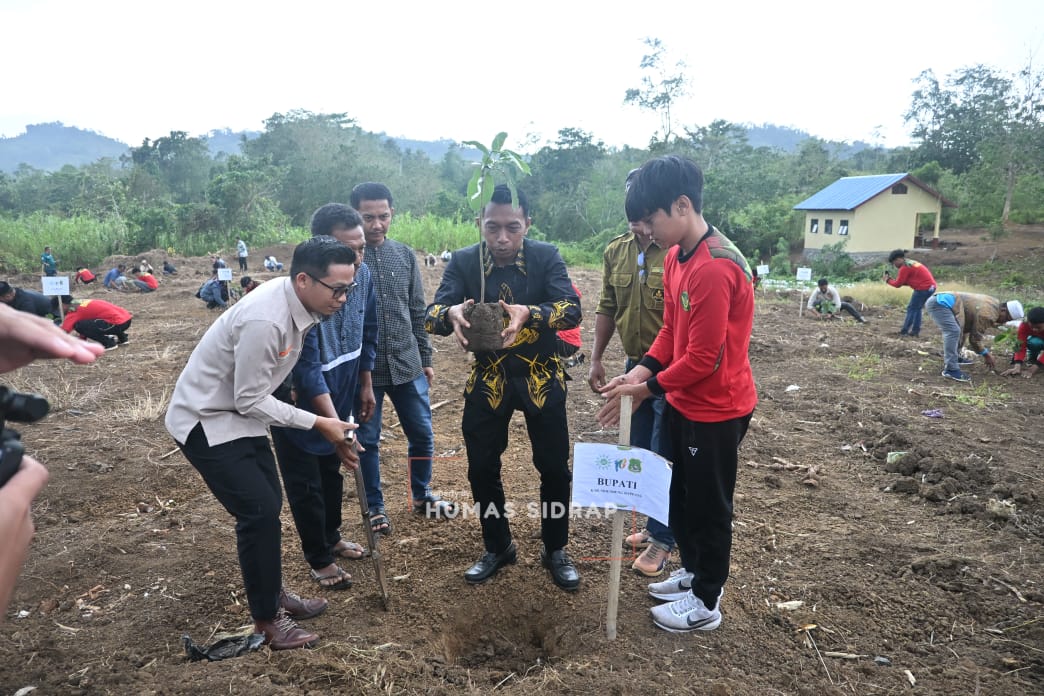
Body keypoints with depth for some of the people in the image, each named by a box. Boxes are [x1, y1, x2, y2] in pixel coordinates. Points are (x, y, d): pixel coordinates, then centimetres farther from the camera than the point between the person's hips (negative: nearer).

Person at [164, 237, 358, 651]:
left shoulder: (298, 303, -7)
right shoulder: (265, 321, -33)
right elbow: (250, 400, -25)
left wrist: (330, 417, 6)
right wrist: (316, 423, -19)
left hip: (239, 414, 8)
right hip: (205, 421, -8)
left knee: (268, 505, 14)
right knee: (259, 512, -8)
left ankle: (272, 591, 34)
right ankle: (267, 618, 10)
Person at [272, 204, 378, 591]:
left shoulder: (363, 276, -12)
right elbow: (307, 370, -32)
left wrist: (365, 385, 10)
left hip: (339, 397, 6)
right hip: (297, 405, -6)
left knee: (333, 472, 23)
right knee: (305, 485, 9)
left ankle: (331, 538, 44)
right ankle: (319, 558, 29)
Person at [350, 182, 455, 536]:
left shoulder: (405, 255, 4)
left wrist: (425, 358, 11)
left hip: (406, 364, 4)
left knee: (422, 435, 13)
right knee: (366, 441, 9)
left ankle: (422, 495, 35)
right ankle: (375, 507, 29)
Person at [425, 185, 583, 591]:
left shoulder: (546, 256, -10)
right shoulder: (463, 261, -7)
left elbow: (573, 310, -23)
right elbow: (431, 314, -18)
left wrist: (529, 313, -44)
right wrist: (451, 314, -42)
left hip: (540, 376, -1)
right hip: (487, 377, 1)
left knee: (554, 467, 6)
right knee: (482, 468, 9)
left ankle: (555, 550, 29)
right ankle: (497, 548, 32)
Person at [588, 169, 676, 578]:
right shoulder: (616, 251, 4)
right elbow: (607, 309, 12)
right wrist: (596, 359, 12)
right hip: (634, 365, 7)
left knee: (665, 459, 4)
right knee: (641, 453, 18)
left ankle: (663, 539, 22)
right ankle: (655, 525, 37)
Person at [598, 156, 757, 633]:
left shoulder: (715, 268, -28)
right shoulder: (675, 256, 2)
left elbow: (703, 358, -25)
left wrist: (647, 389, -14)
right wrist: (641, 370, -5)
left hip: (717, 409, -9)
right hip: (685, 402, 9)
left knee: (709, 505, 8)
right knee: (683, 494, 22)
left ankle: (706, 603, 27)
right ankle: (693, 571, 43)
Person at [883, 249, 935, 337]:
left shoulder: (904, 268, -11)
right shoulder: (911, 263, 18)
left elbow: (898, 284, -5)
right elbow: (905, 281, 20)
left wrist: (888, 280, 9)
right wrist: (893, 279, 12)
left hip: (923, 288, -9)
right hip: (931, 286, 9)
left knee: (911, 309, -1)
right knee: (917, 308, 16)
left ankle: (904, 331, 1)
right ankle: (915, 331, 17)